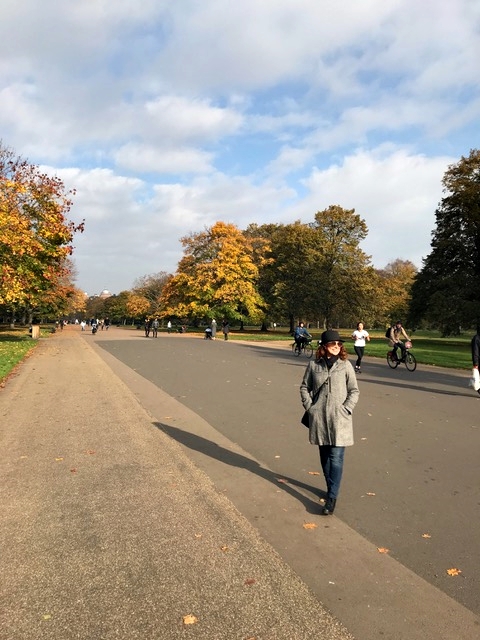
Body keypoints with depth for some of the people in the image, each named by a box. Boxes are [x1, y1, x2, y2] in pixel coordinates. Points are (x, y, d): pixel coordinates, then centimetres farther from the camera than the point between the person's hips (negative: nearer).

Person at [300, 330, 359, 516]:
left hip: (339, 419, -2)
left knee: (336, 458, -4)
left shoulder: (345, 365, -2)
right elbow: (304, 387, 10)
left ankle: (332, 497, 1)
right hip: (319, 418, 2)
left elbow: (354, 391, 2)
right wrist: (309, 406, 0)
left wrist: (346, 409, -8)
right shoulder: (314, 365, 1)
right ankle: (331, 488, 31)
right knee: (324, 456, 13)